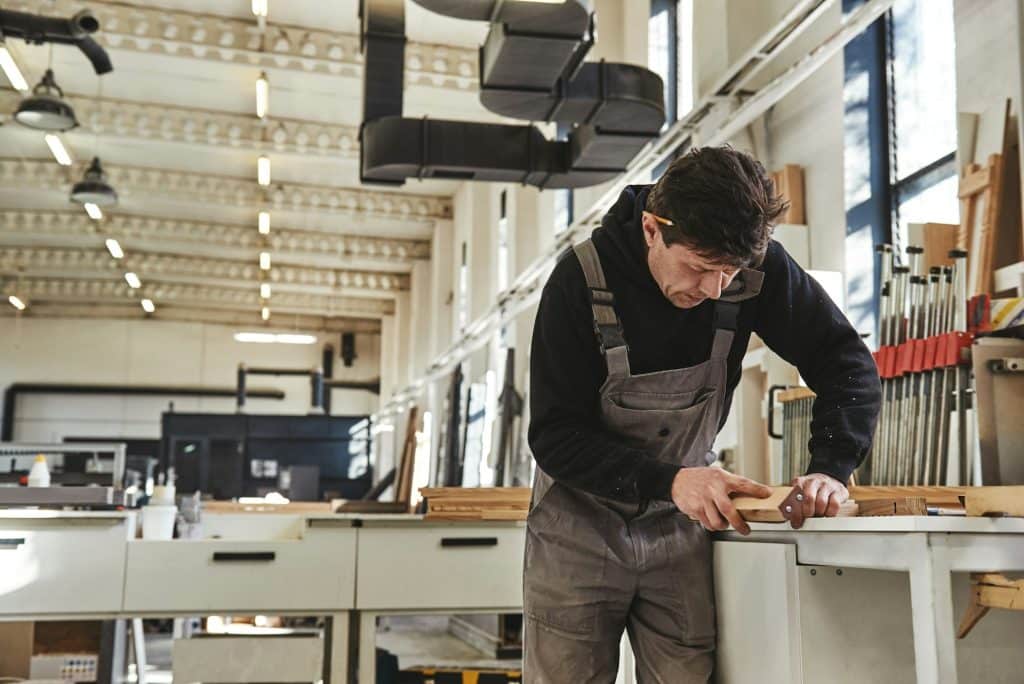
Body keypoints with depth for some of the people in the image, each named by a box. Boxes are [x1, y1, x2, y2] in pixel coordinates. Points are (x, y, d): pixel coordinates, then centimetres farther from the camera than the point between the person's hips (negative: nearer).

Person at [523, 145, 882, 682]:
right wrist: (667, 480, -33)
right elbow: (554, 436, -20)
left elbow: (846, 362, -6)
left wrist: (830, 468, -23)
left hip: (682, 525, 2)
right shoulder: (581, 280, -21)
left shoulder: (759, 268, -15)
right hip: (581, 529, -2)